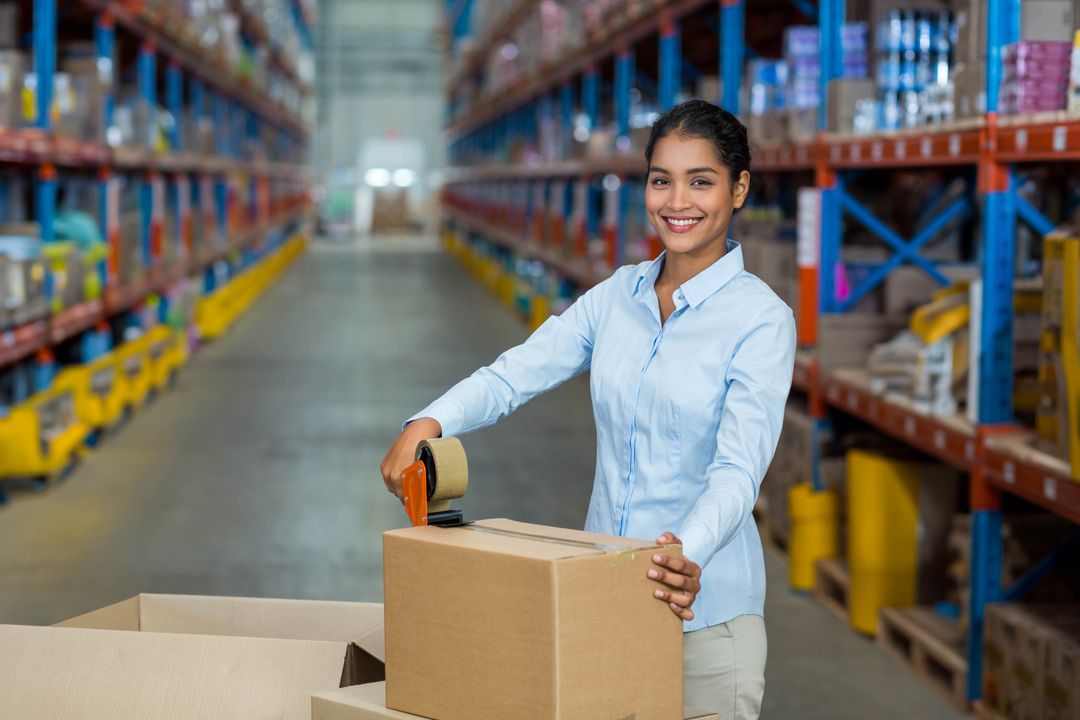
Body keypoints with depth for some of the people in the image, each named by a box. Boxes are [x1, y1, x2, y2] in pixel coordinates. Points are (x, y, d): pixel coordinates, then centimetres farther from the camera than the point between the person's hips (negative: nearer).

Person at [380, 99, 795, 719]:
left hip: (704, 606, -4)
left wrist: (687, 557, -39)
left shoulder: (762, 319, -10)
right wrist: (427, 424, -21)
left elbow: (738, 469, -20)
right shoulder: (618, 295, 6)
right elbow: (515, 374, -2)